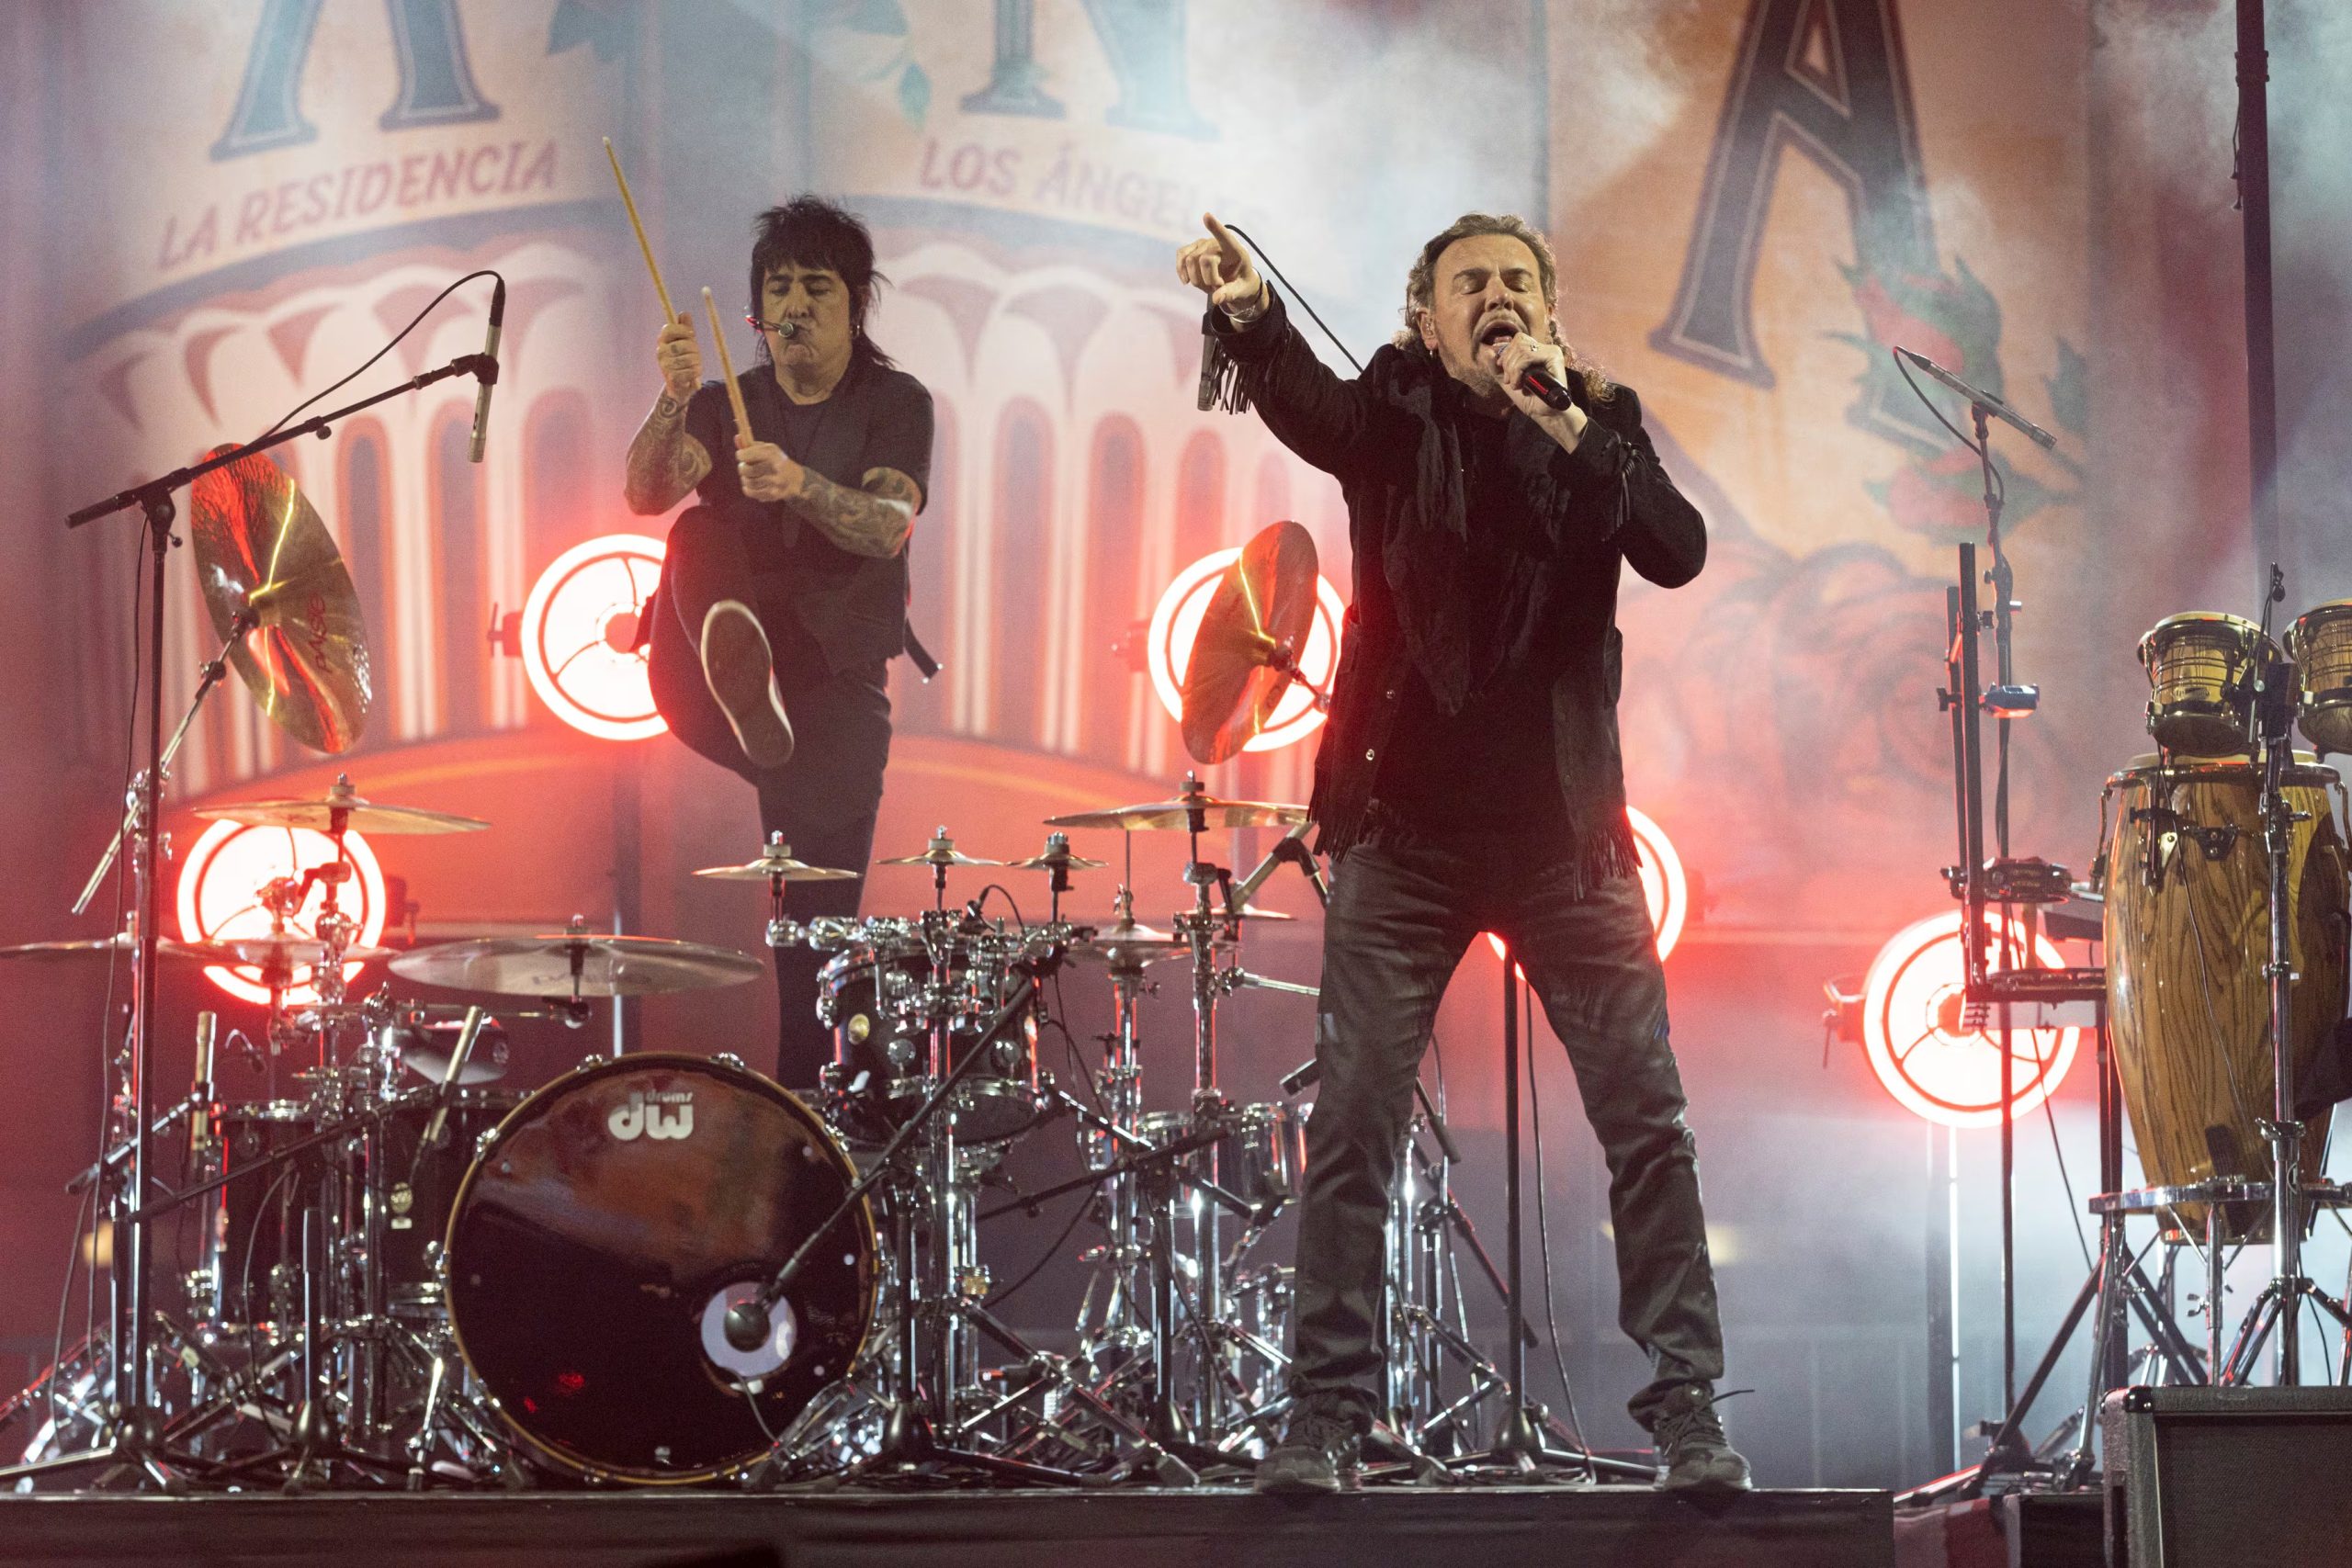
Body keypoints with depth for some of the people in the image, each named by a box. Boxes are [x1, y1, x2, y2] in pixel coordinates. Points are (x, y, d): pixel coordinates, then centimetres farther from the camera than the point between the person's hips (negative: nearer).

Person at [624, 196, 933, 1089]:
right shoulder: (725, 407, 11)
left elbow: (889, 526, -16)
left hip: (836, 687, -1)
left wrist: (799, 484, -35)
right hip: (705, 691, 1)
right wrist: (674, 402, -28)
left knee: (821, 918, -8)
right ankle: (739, 678, -53)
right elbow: (646, 494, -9)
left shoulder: (895, 404, 4)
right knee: (700, 532, -28)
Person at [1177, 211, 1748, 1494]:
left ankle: (1685, 1409, 4)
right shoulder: (1394, 415, 4)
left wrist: (1565, 424, -18)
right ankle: (1327, 1415, 2)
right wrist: (1249, 314, -41)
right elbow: (1303, 404, -20)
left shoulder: (1601, 421, 9)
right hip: (1406, 833, -1)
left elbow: (1678, 551, -8)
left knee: (1646, 1121, -2)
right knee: (1351, 1124, -4)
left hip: (1563, 832, 1)